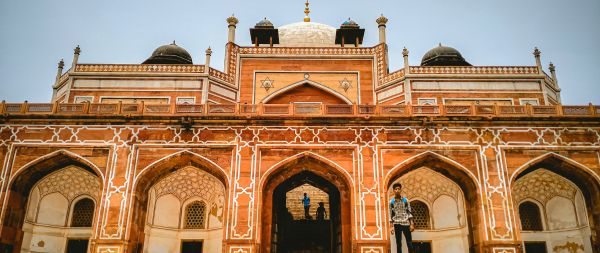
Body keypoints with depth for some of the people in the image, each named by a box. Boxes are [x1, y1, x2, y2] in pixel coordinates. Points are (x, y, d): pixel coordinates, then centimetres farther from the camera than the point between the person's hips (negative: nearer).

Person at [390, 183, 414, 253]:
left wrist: (411, 224, -3)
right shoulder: (391, 202, 4)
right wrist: (392, 226, -3)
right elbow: (390, 215, 3)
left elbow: (409, 212, 5)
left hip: (406, 223, 0)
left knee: (409, 243, 0)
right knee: (398, 243, 3)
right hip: (397, 224, 0)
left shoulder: (405, 200, 5)